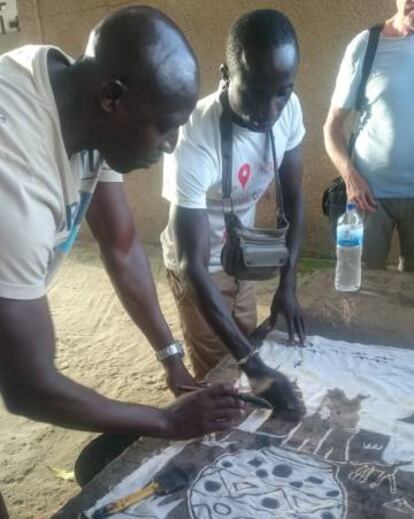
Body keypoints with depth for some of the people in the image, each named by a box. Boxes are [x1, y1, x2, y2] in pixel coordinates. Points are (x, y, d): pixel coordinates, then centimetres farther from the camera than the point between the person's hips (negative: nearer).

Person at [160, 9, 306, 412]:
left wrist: (287, 285, -12)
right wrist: (253, 365, -37)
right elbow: (192, 265, -34)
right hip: (199, 266, -5)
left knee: (246, 346, 21)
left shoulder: (289, 110, -18)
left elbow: (293, 199, -5)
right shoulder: (193, 144, -37)